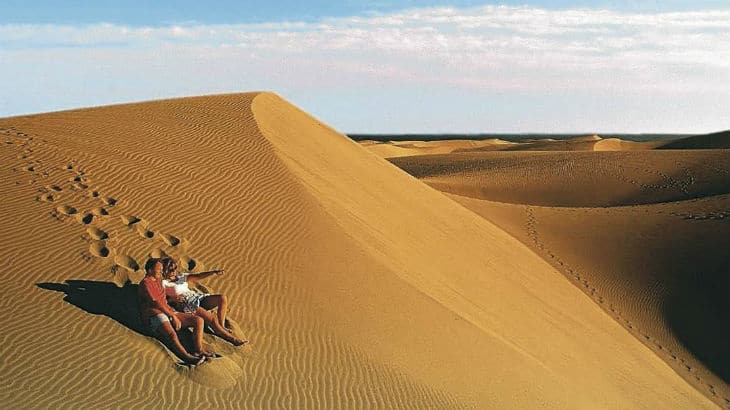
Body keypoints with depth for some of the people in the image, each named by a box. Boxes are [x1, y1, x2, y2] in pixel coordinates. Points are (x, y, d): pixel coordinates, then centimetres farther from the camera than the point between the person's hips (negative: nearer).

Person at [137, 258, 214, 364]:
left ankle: (198, 350, -23)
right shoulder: (145, 283, -5)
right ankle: (187, 357, -56)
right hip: (154, 316, -9)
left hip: (168, 312, 9)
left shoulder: (158, 281, 24)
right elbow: (155, 303, -15)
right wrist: (173, 316, -15)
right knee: (172, 335, -39)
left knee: (199, 320, -6)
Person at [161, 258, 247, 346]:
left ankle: (222, 326, -10)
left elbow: (198, 276, 10)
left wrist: (213, 272, -5)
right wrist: (172, 298, -25)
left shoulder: (182, 276, 24)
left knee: (222, 298, -13)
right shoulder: (164, 283, 8)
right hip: (186, 304, -7)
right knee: (212, 319, -26)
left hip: (197, 297, 7)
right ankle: (232, 338, -19)